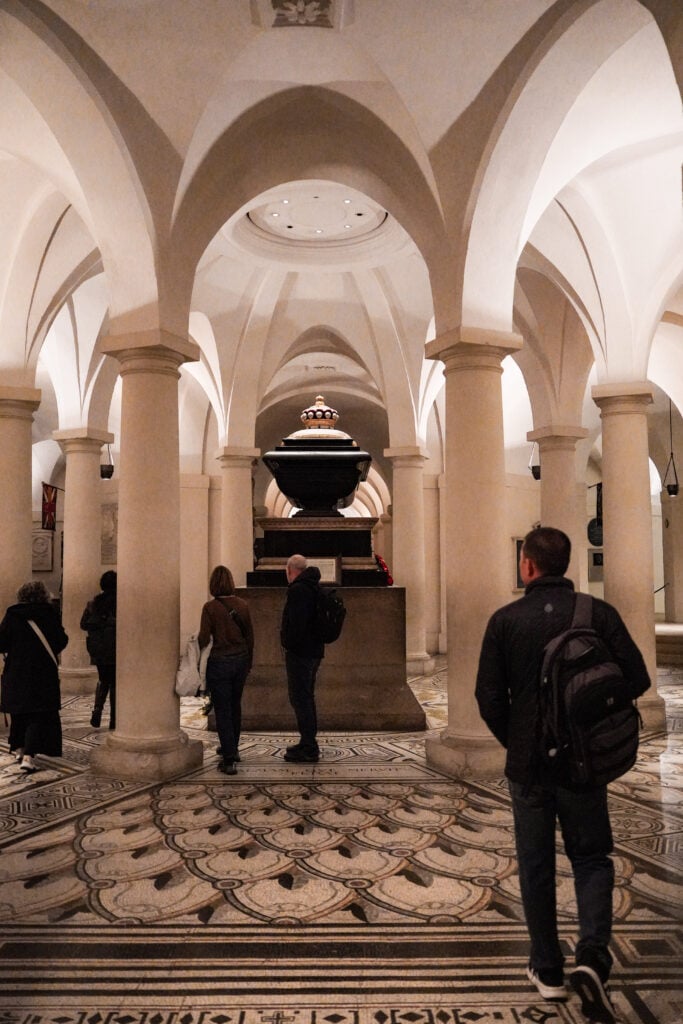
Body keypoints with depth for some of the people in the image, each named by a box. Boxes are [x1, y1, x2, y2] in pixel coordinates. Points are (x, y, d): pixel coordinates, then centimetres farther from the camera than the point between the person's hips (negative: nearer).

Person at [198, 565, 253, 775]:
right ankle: (232, 748, 37)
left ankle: (229, 760, 3)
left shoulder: (210, 607, -14)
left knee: (222, 710, 3)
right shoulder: (242, 605, -1)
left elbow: (204, 639, -15)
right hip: (240, 660, 5)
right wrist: (249, 662, 17)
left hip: (219, 662, -5)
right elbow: (250, 636, 5)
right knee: (235, 706, 21)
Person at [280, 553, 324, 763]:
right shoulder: (314, 587, 14)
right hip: (314, 650, 10)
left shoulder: (297, 590, -16)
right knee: (306, 697, 18)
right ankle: (309, 743, 26)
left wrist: (289, 644, -13)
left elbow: (296, 623, -25)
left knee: (300, 698, -4)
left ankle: (309, 749, -1)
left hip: (300, 653, -10)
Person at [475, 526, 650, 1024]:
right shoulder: (599, 613, -8)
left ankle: (548, 970, 26)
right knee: (591, 858, 17)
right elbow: (636, 680, -8)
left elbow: (489, 697, -9)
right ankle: (593, 957, 0)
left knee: (536, 867, 16)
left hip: (528, 764, 0)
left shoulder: (506, 620, -10)